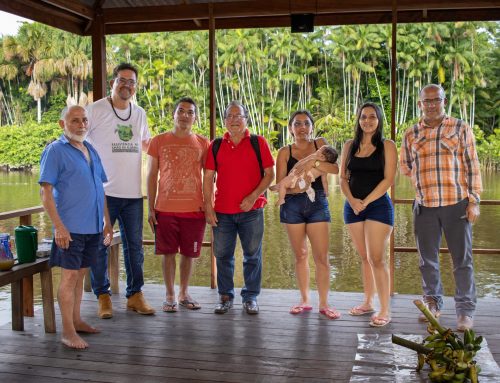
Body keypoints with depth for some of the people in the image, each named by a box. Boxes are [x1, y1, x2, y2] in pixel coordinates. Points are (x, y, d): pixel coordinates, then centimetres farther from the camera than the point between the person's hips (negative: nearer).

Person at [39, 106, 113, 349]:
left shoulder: (91, 151, 14)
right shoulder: (55, 150, -7)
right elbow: (45, 192, -12)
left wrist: (107, 221, 17)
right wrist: (58, 226, -18)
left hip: (93, 226, 7)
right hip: (70, 227, -6)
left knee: (80, 274, 15)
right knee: (69, 276, -4)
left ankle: (76, 320, 26)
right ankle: (68, 332, 3)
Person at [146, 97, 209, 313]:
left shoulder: (203, 144, 5)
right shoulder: (159, 141, 3)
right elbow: (152, 176, 4)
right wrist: (150, 209, 0)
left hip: (194, 209, 1)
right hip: (165, 208, -1)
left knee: (189, 253, 9)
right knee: (168, 252, 5)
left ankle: (184, 294, 25)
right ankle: (170, 296, 18)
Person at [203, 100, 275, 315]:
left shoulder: (258, 143, 2)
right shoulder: (216, 146, 7)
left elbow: (269, 174, 0)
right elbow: (208, 178, 6)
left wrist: (253, 196, -12)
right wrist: (208, 206, -1)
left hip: (251, 210, -1)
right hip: (222, 212, 2)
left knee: (253, 255, 5)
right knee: (223, 255, 7)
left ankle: (250, 297, 18)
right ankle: (225, 296, 21)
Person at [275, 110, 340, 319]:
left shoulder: (320, 144, 7)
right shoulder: (285, 152, 6)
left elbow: (335, 168, -6)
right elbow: (280, 182, -1)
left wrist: (314, 162, -21)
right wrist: (292, 186, -20)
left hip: (317, 202, -1)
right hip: (292, 204, 1)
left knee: (321, 256, -4)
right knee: (300, 255, 8)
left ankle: (324, 304, 6)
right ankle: (305, 300, 20)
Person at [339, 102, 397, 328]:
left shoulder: (387, 146, 1)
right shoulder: (350, 146, 11)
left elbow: (388, 179, -7)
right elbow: (343, 178, 9)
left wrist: (365, 201, -12)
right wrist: (352, 200, -8)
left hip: (378, 205, -4)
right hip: (352, 206, 4)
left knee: (376, 258, -9)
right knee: (364, 258, 11)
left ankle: (385, 311, -4)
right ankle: (367, 303, 22)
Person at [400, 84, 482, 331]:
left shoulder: (461, 129, 2)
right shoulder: (411, 134, 8)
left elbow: (472, 166, 0)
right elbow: (405, 166, 20)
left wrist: (474, 201, -5)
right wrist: (421, 182, 6)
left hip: (456, 203, -2)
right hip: (424, 206, 3)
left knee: (462, 259, 2)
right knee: (428, 259, 11)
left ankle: (465, 311, 11)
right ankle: (433, 303, 26)